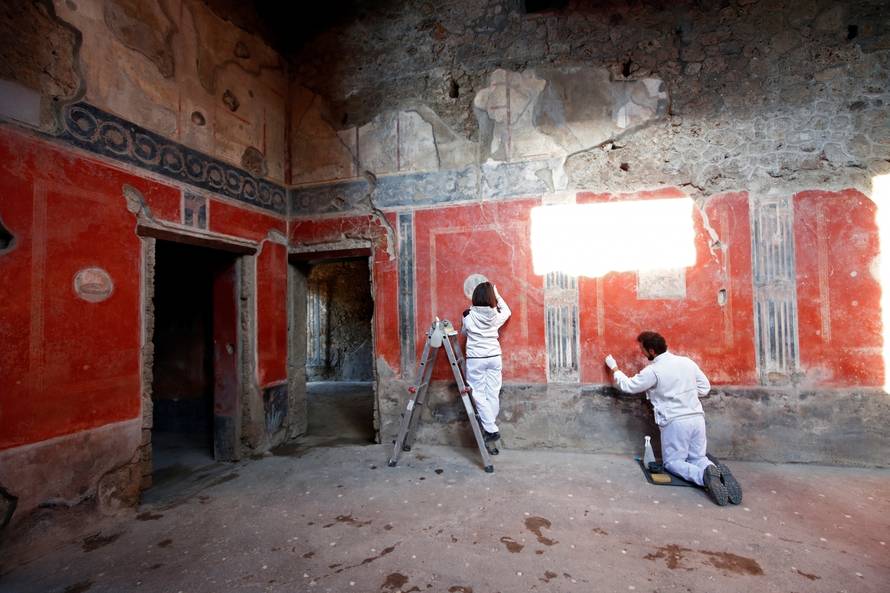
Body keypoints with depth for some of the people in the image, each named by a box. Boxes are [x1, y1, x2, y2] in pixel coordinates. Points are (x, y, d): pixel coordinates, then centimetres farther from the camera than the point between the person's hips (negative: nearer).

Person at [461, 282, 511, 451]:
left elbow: (464, 332, 11)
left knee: (479, 394, 2)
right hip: (494, 358, 3)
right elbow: (507, 311, 21)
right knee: (493, 394, 6)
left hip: (475, 359, -3)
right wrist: (497, 294, 23)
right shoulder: (496, 316, -3)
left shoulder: (469, 316, -9)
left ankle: (491, 430, -5)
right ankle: (490, 428, 12)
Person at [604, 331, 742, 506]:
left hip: (675, 422, -6)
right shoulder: (687, 362, 5)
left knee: (672, 462, 8)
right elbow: (705, 387, 13)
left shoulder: (653, 371, -12)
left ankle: (704, 475, -20)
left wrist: (614, 368, 12)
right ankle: (717, 470, -14)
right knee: (698, 458, 18)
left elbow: (628, 386, -2)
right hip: (697, 418, 6)